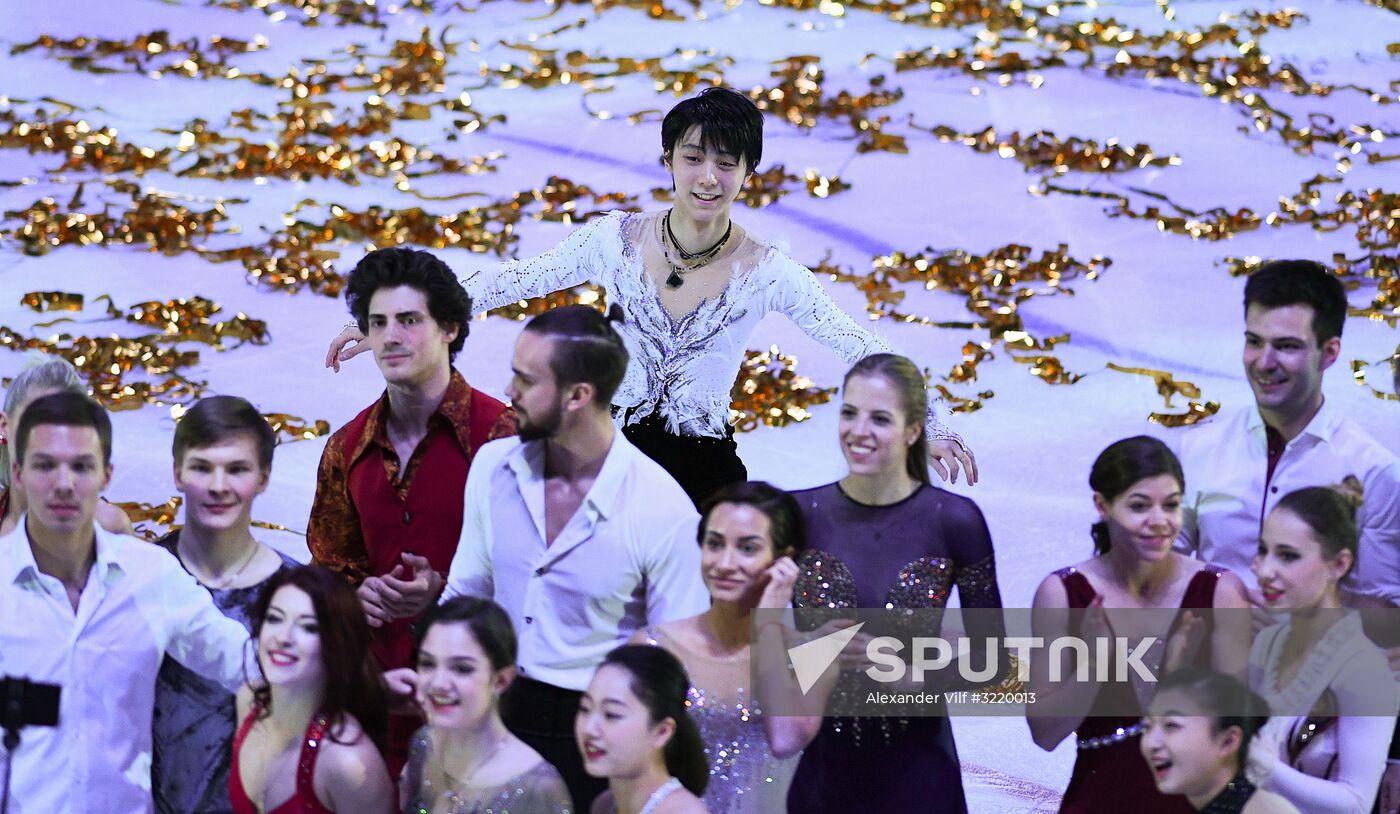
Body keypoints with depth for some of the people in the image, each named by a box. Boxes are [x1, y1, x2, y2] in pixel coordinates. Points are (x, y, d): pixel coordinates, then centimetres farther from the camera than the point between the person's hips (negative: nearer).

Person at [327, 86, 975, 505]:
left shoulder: (764, 272, -6)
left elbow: (863, 349, -5)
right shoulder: (618, 239, -3)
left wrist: (931, 429, -14)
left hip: (706, 477, -1)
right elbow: (512, 281, 4)